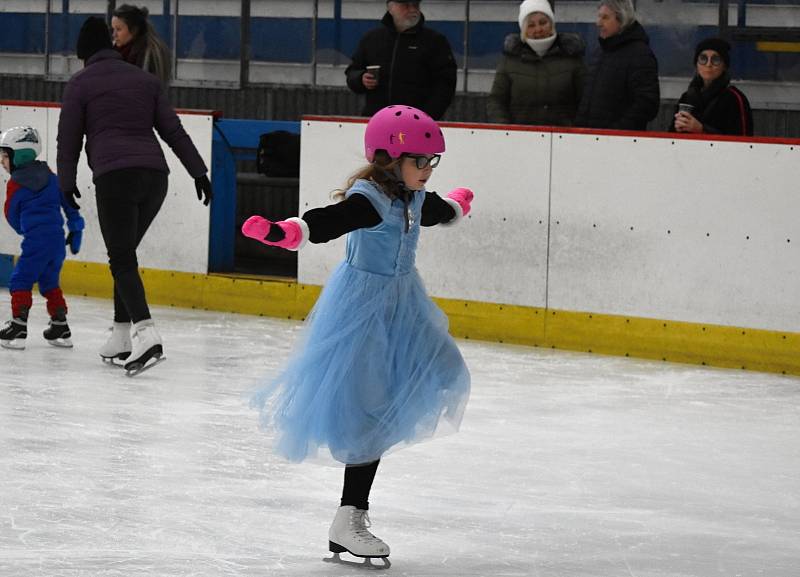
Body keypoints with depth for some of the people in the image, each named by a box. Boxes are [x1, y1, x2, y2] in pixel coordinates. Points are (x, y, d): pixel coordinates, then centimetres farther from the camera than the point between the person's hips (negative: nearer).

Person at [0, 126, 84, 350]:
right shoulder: (51, 177, 13)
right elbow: (69, 203, 15)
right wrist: (76, 230, 20)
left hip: (36, 240, -7)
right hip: (58, 239, 7)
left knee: (20, 281, -1)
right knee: (49, 282, 17)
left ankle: (18, 328, -7)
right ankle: (60, 328, 18)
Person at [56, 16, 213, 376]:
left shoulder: (80, 83, 8)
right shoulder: (144, 79, 20)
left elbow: (69, 138, 7)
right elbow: (173, 130, 16)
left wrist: (67, 184, 15)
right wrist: (198, 172, 15)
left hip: (114, 176, -5)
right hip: (154, 174, 5)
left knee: (122, 260, -8)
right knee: (124, 254, 18)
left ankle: (146, 334, -28)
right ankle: (120, 339, 16)